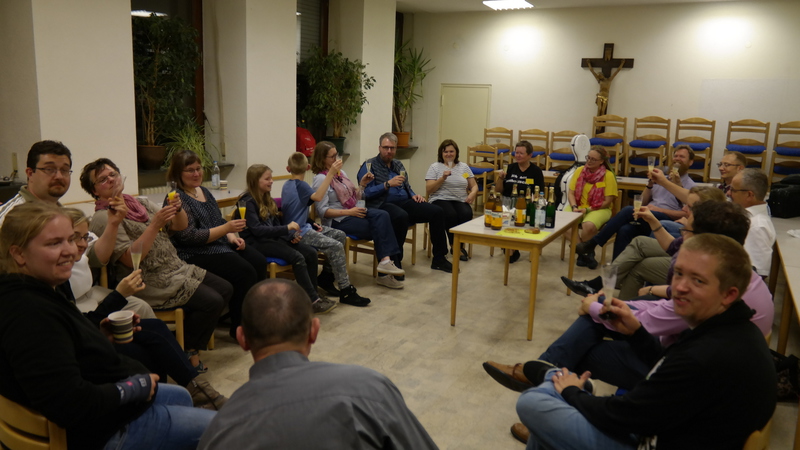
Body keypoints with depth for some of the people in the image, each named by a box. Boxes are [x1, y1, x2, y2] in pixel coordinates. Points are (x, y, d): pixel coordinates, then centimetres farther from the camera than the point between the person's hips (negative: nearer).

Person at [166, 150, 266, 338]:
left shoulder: (203, 191, 15)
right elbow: (190, 237, -18)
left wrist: (232, 237, 1)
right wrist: (226, 228, -24)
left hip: (221, 244, 8)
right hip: (195, 254, -8)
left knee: (259, 261, -14)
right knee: (244, 272, -25)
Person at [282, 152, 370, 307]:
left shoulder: (287, 184, 15)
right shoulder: (300, 185, -12)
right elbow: (317, 196, -31)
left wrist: (310, 224, 10)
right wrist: (331, 173, -32)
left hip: (302, 226, 10)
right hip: (298, 232, -10)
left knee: (340, 235, 7)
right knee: (336, 246, -21)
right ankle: (346, 292, -18)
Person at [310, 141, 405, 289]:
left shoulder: (341, 173, 15)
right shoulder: (321, 179, -9)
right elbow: (322, 211, -16)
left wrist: (362, 184, 3)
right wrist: (348, 212, -20)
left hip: (352, 213, 7)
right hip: (337, 220, -7)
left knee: (382, 215, -22)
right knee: (379, 228, -19)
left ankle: (386, 261, -27)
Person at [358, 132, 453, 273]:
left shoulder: (398, 165, 21)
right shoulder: (369, 166, 0)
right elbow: (366, 193, -11)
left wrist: (414, 195, 6)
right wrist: (388, 184, -20)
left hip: (404, 202, 7)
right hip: (382, 205, -7)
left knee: (437, 212, -11)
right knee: (402, 216, -40)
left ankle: (439, 258, -2)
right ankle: (395, 262, -25)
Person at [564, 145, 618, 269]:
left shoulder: (608, 175, -7)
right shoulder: (579, 170, 4)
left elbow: (607, 201, -8)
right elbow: (570, 192, 4)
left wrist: (587, 209, -16)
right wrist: (574, 207, -15)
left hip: (599, 209, -4)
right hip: (578, 206, 4)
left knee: (589, 225, -36)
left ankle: (583, 250, -2)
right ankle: (584, 252, -10)